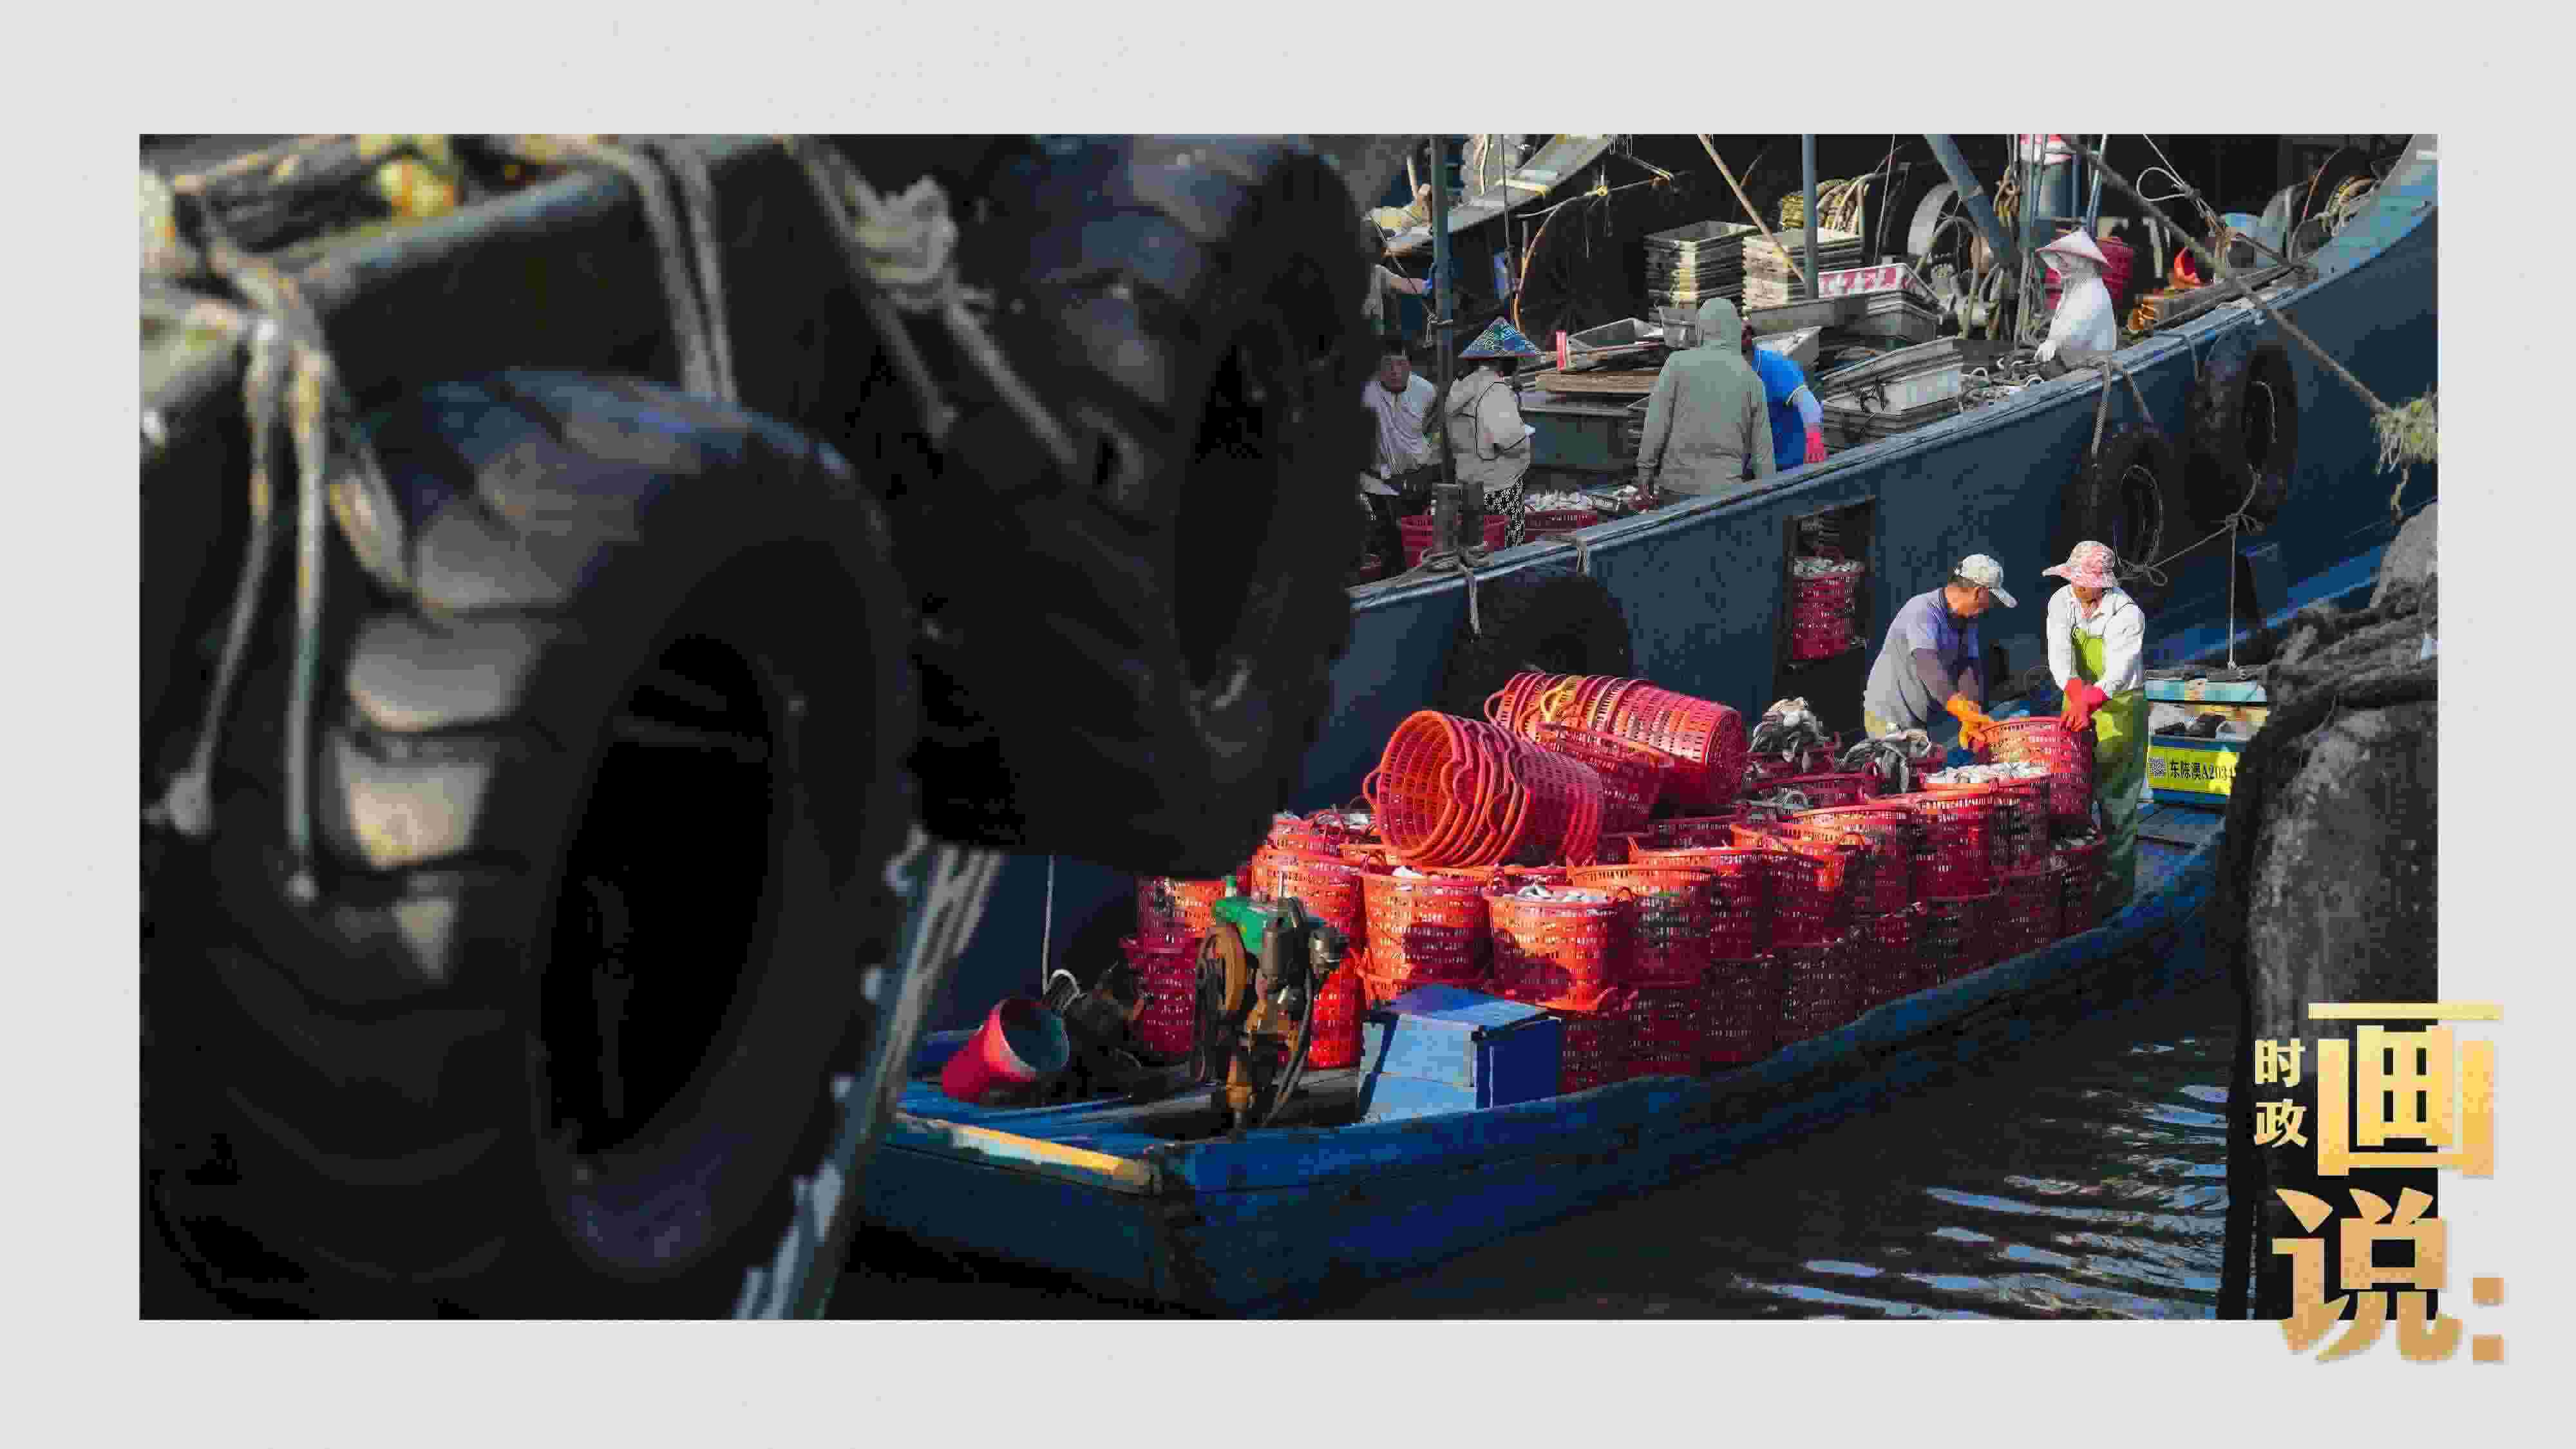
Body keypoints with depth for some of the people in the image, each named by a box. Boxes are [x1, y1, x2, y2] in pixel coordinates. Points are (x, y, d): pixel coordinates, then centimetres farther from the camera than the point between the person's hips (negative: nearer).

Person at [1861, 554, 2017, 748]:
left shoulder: (1968, 621, 4)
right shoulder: (1923, 612, -23)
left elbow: (1969, 667, -9)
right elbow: (1928, 665, -39)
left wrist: (1971, 721, -25)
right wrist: (1961, 708, -53)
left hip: (1920, 723, 8)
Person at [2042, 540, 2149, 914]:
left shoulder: (2127, 615, -20)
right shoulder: (2061, 603, -6)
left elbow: (2119, 671, -32)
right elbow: (2061, 654, -22)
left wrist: (2089, 702, -50)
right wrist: (2076, 697, -40)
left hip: (2120, 708, -5)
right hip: (2078, 702, 5)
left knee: (2116, 802, -6)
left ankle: (2116, 887, 0)